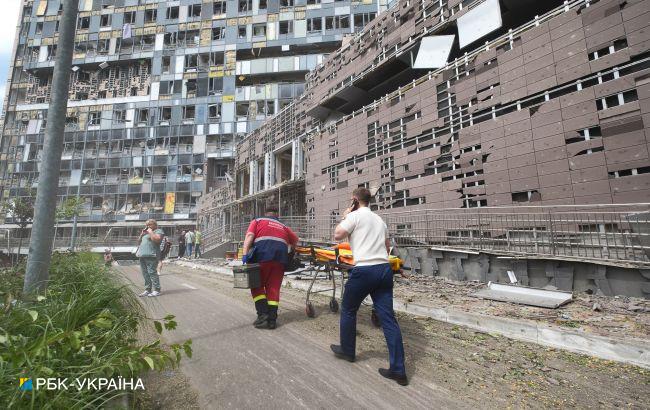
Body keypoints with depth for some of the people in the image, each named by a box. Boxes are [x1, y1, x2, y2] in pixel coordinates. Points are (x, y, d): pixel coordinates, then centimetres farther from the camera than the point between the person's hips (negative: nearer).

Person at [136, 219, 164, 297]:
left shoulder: (158, 231, 0)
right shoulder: (145, 232, 26)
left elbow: (156, 239, -18)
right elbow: (139, 241, 27)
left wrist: (150, 232, -8)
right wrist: (142, 234, 12)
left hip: (151, 255, -9)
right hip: (142, 255, 9)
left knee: (152, 272, -11)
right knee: (145, 273, 9)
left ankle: (156, 290, -8)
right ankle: (147, 290, 16)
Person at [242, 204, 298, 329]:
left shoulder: (257, 221, 20)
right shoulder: (283, 226, 28)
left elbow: (249, 236, 3)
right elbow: (295, 241, 25)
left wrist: (245, 254, -7)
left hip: (262, 256, -2)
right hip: (281, 257, 3)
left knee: (257, 286, 12)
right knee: (273, 288, 9)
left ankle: (263, 314, 3)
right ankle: (272, 319, 10)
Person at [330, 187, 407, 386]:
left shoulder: (355, 215, -3)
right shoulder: (379, 219, 20)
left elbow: (337, 235, -6)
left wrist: (345, 217, 7)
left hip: (364, 270, -7)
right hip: (385, 269, 7)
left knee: (348, 310, 16)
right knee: (388, 317, 7)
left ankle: (347, 350, 33)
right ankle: (398, 370, 10)